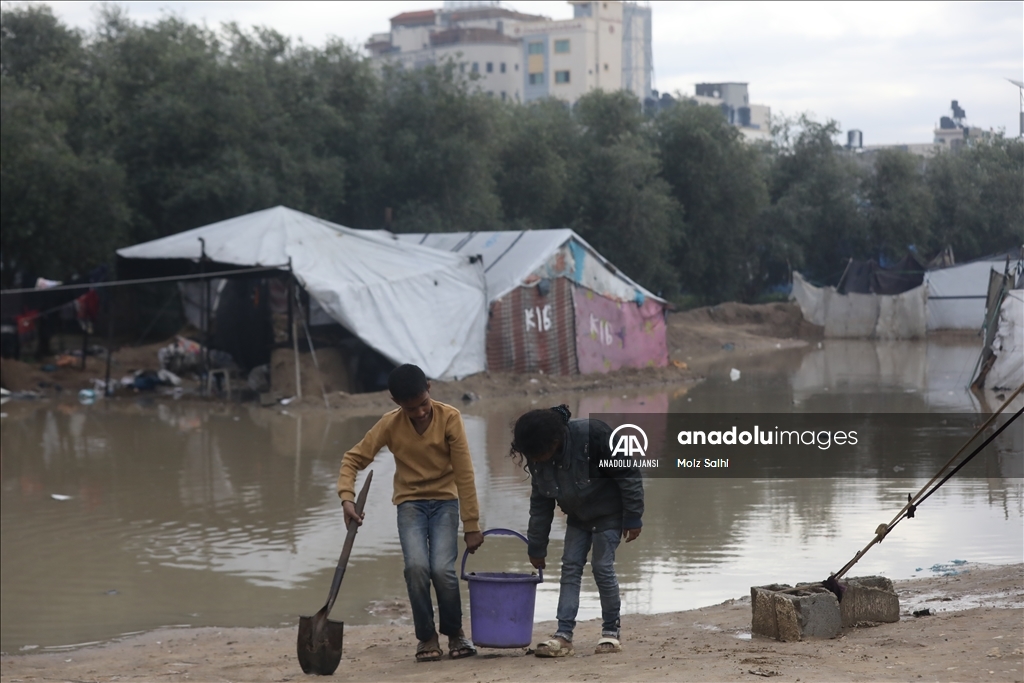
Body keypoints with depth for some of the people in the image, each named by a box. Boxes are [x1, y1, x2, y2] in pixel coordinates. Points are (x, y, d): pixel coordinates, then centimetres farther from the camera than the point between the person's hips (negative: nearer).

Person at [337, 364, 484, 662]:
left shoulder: (449, 417, -16)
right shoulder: (390, 424, -12)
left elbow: (464, 473, -14)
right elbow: (353, 459, -5)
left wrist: (471, 525, -13)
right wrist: (347, 498, -21)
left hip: (444, 500, -1)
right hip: (410, 502, 1)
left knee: (443, 569, -18)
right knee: (417, 567, -21)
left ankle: (454, 632, 8)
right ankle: (427, 637, -1)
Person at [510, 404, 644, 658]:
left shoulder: (593, 435, -32)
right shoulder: (538, 459, -12)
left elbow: (629, 475, -22)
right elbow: (540, 503, 1)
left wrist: (633, 518, -19)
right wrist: (536, 547, 4)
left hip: (608, 512, -6)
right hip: (578, 516, 6)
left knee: (602, 566, -9)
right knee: (570, 567, -3)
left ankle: (611, 633, 6)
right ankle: (563, 636, -6)